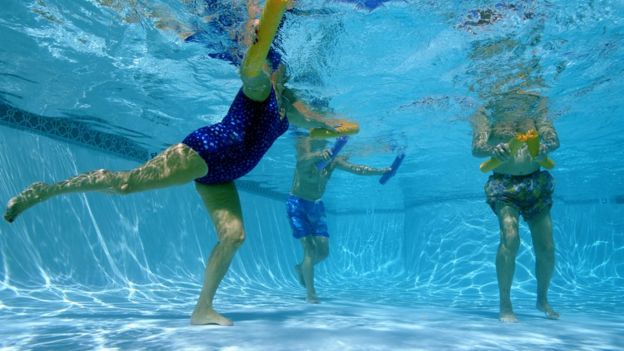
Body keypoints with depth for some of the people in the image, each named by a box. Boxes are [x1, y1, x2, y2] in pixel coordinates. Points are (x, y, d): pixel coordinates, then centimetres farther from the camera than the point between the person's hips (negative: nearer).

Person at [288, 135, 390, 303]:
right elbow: (303, 160, -48)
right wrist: (319, 154, -69)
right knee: (310, 248, -14)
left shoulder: (333, 160, -7)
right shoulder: (307, 157, -23)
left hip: (316, 206, 6)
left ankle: (301, 268, 34)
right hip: (297, 204, -6)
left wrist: (383, 170, -19)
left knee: (323, 252, 5)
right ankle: (311, 294, -4)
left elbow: (358, 169, -9)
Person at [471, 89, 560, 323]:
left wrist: (545, 147, -27)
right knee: (510, 238, -23)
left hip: (537, 183, 4)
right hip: (504, 184, -3)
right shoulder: (485, 115, 1)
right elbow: (476, 148, -13)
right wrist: (493, 149, -36)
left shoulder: (536, 112, 10)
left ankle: (542, 299, 28)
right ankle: (505, 303, -11)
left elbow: (554, 139, -3)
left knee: (546, 248, 4)